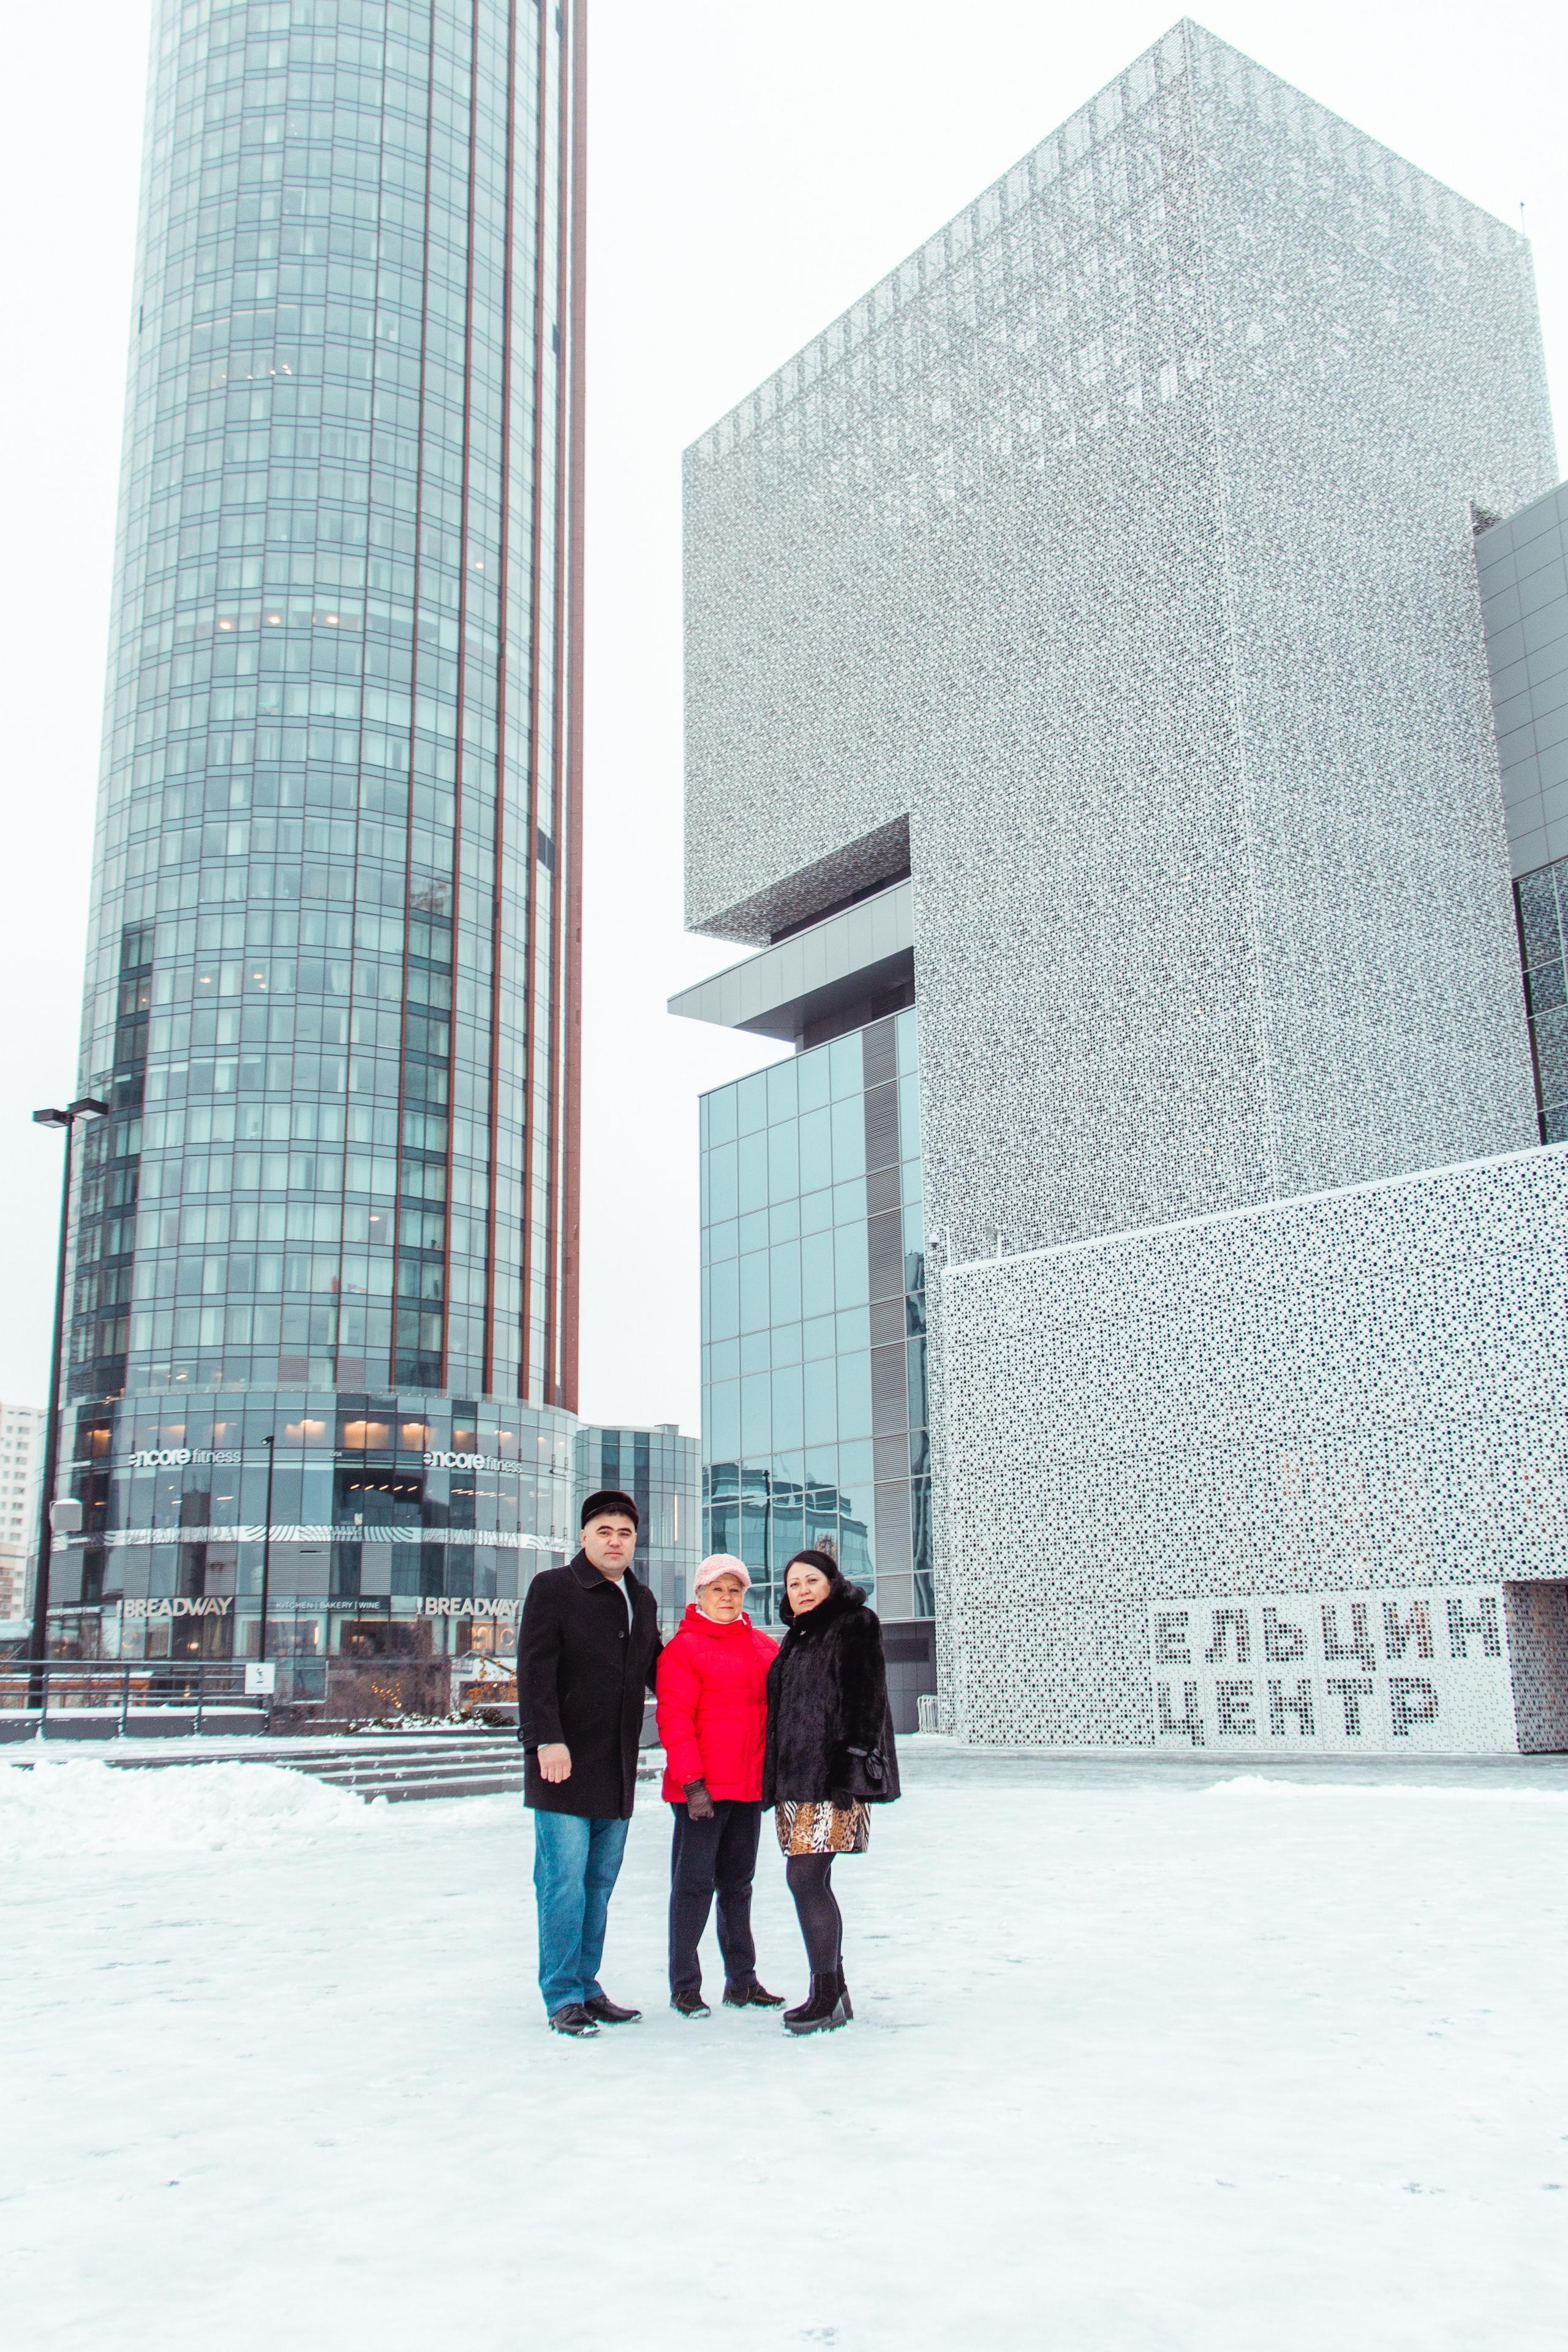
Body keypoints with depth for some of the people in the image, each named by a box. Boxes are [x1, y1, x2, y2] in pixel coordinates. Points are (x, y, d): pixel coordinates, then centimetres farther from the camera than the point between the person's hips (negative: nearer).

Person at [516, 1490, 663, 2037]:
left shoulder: (642, 1600, 16)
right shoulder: (552, 1588, -3)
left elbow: (656, 1670, 26)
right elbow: (535, 1670, -11)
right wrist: (547, 1739, -20)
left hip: (617, 1770, 6)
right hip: (564, 1766, -6)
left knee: (600, 1883, 10)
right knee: (564, 1881, -5)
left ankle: (586, 1987, 19)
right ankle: (562, 1998, 4)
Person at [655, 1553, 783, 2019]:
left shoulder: (764, 1648, 12)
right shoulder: (683, 1648, -5)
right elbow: (674, 1719, -10)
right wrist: (692, 1782, -16)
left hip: (750, 1787, 6)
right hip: (701, 1789, -6)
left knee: (739, 1882, 14)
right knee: (694, 1882, -1)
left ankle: (742, 1983, 22)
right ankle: (684, 1985, 9)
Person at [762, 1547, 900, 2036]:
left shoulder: (855, 1627, -5)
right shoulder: (797, 1638, 20)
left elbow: (865, 1702, -12)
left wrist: (847, 1771, -19)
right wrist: (777, 1781, 19)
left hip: (832, 1776, -8)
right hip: (796, 1778, 8)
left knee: (805, 1878, -12)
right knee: (813, 1882, 9)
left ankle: (827, 1997, -6)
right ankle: (833, 1992, 17)